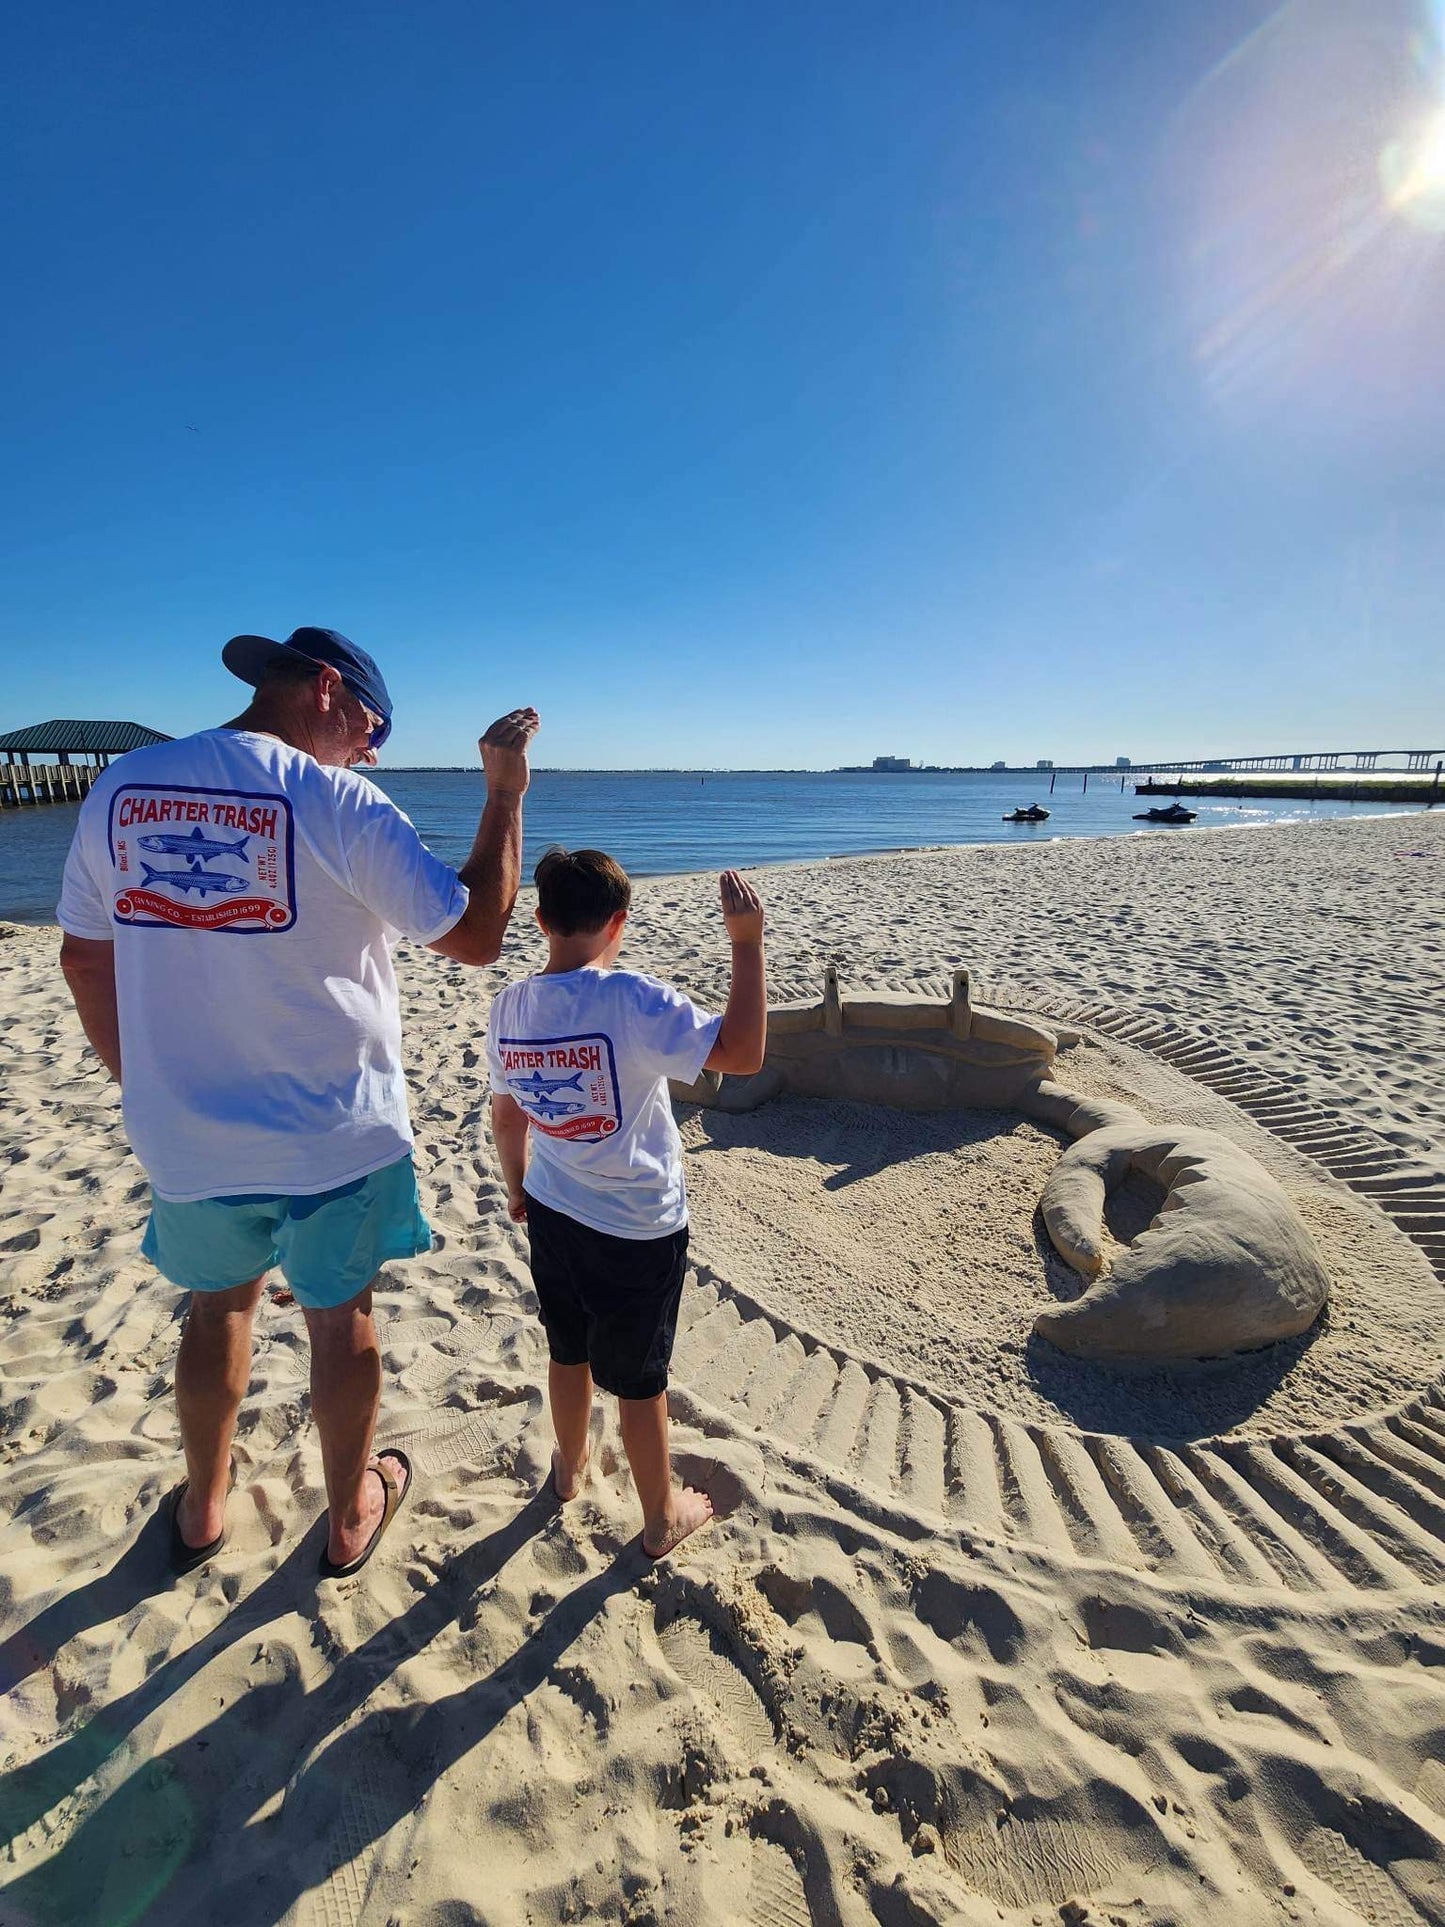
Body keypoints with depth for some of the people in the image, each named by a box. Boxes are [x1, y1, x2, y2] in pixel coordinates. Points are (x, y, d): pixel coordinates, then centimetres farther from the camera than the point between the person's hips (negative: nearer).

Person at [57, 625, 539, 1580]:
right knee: (341, 1317, 16)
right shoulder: (340, 804, -17)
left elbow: (85, 959, 7)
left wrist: (139, 1081, 19)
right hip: (332, 1132, -4)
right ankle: (352, 1517, 38)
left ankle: (203, 1508, 46)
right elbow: (476, 935, -14)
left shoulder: (121, 787, 0)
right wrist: (505, 794, -6)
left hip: (185, 1133, 5)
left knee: (217, 1304, 26)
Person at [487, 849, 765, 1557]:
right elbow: (742, 1052, -30)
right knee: (640, 1379, 13)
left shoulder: (508, 1007, -7)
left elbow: (506, 1117, 6)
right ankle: (662, 1516, 35)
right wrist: (747, 941, -25)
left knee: (568, 1351, 27)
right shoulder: (630, 1000, -28)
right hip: (638, 1231, -5)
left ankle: (570, 1468, 51)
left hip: (552, 1212, 6)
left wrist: (517, 1188, 22)